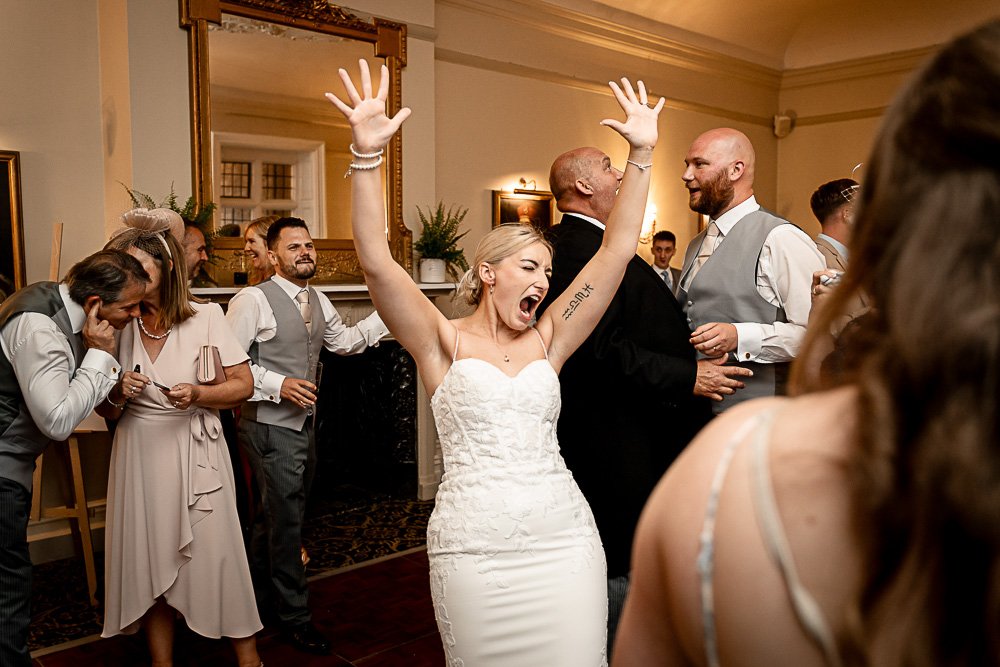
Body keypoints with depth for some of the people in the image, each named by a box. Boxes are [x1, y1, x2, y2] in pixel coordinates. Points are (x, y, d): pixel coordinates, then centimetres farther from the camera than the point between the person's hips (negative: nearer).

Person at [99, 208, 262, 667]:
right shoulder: (119, 325, 3)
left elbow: (244, 385, -3)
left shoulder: (205, 317, -6)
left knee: (215, 554, 0)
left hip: (195, 453, -3)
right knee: (150, 559, 9)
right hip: (139, 454, 3)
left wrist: (199, 395, -19)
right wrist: (117, 395, -11)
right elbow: (107, 413, 11)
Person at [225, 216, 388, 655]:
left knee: (274, 515, 20)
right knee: (286, 519, -1)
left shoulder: (318, 302, 11)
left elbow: (344, 341, 19)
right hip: (270, 426, -8)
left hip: (303, 424, 8)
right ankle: (295, 616, 14)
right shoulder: (253, 301, -14)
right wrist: (277, 384, -25)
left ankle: (260, 594, 38)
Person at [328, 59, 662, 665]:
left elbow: (616, 252, 4)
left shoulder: (547, 341, 9)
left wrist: (642, 154, -1)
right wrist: (367, 154, -22)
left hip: (565, 540, 3)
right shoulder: (444, 343, 2)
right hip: (473, 547, -2)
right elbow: (377, 261, -12)